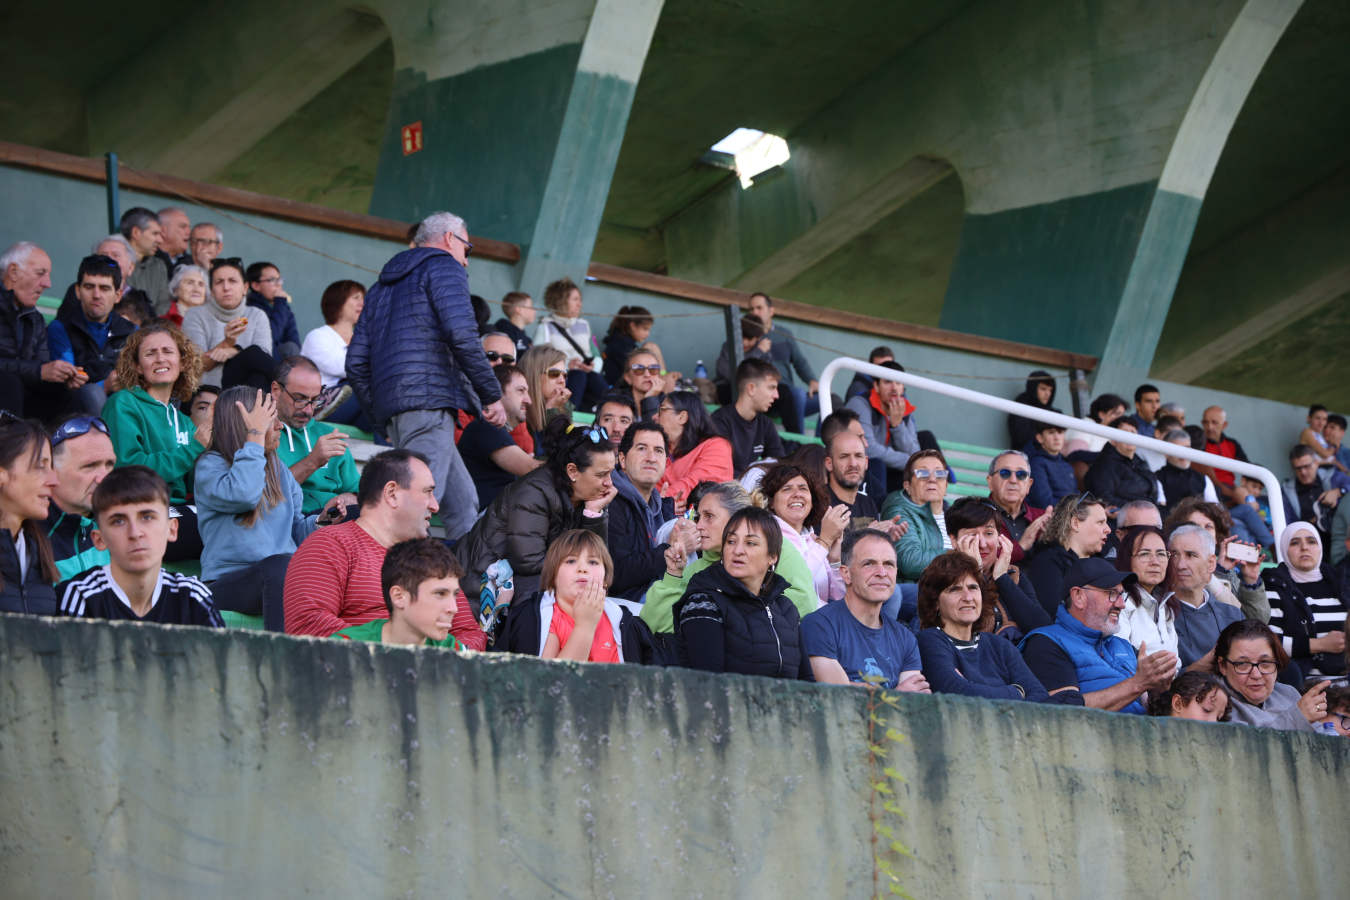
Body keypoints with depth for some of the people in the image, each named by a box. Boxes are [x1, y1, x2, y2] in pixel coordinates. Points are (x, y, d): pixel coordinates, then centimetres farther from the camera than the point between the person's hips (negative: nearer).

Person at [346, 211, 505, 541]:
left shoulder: (382, 285, 30)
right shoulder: (445, 267, 6)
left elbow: (356, 362, 24)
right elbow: (461, 334, -11)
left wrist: (382, 417, 26)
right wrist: (492, 395, -6)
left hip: (390, 406, 9)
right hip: (429, 400, -9)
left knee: (463, 503, 11)